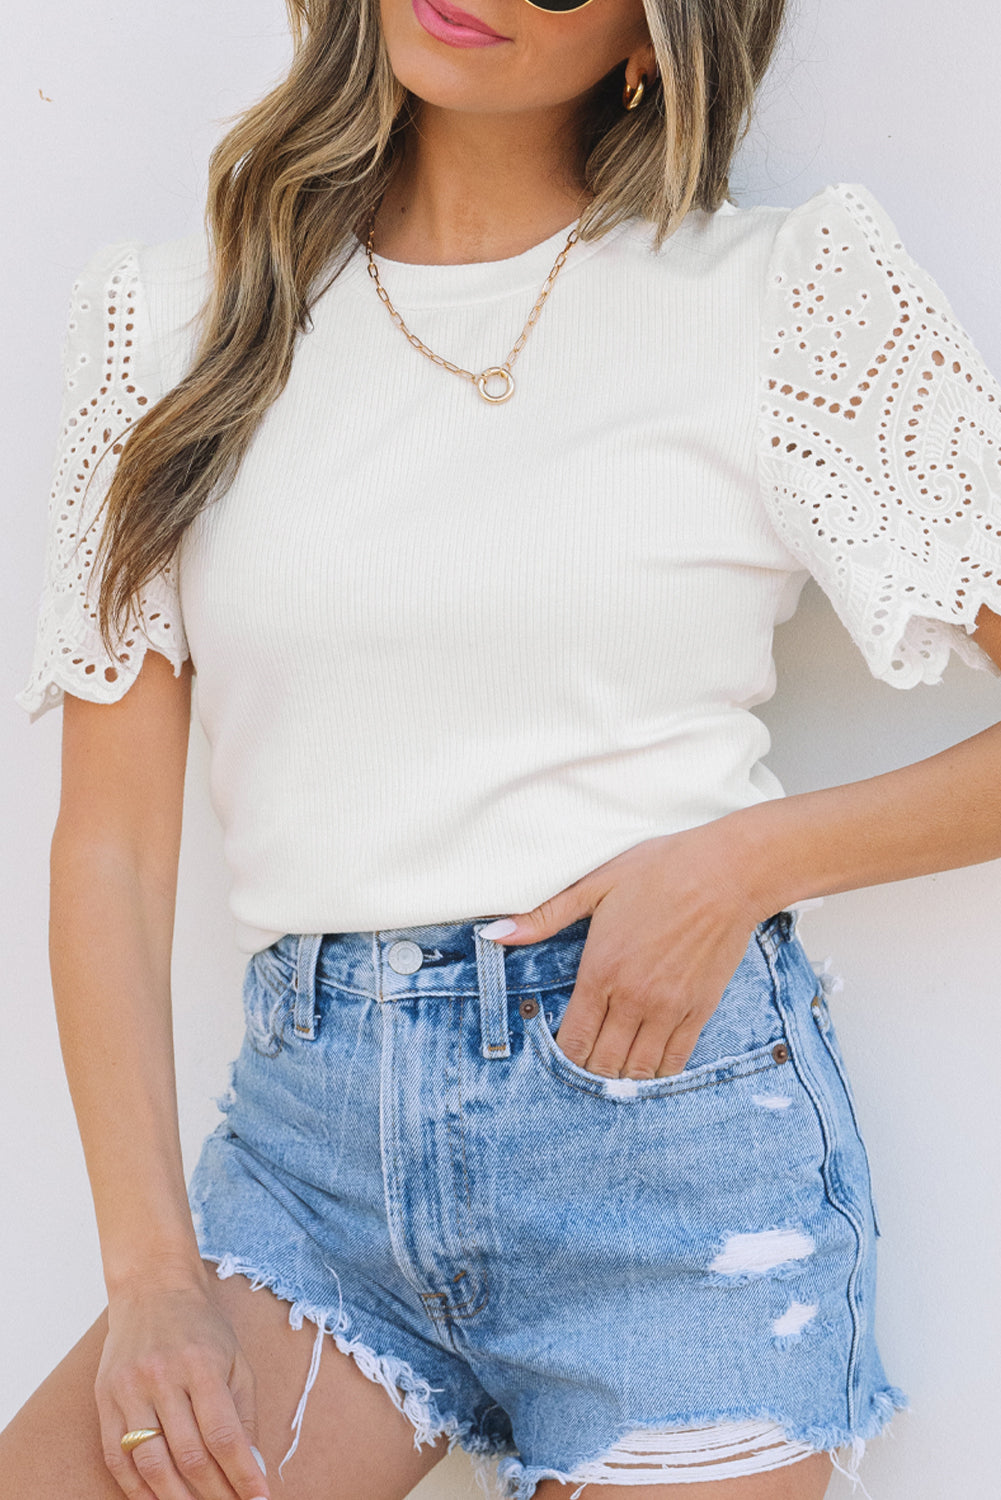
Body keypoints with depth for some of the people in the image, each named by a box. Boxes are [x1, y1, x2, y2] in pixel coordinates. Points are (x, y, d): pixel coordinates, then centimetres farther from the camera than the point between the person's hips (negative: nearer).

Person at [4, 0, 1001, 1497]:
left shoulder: (783, 296, 0)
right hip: (313, 1133, 2)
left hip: (672, 1109, -1)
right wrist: (151, 1268, -5)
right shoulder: (175, 315, 7)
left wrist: (742, 863, -11)